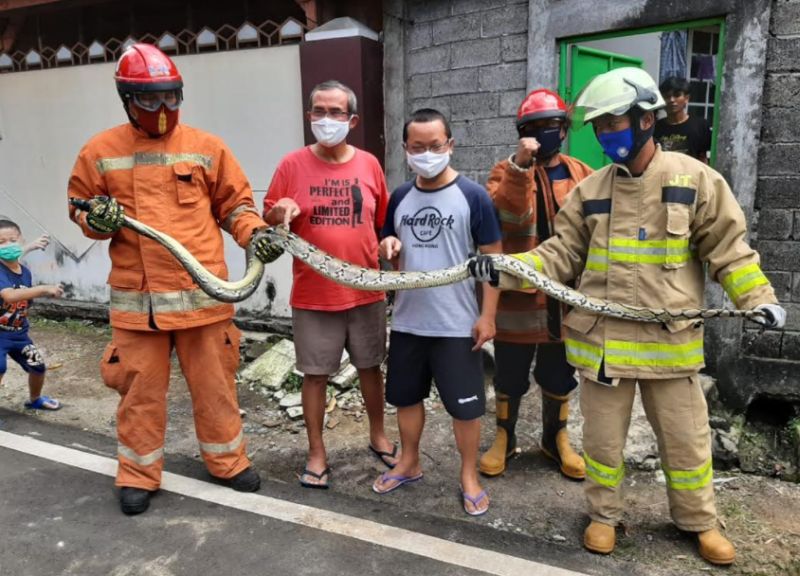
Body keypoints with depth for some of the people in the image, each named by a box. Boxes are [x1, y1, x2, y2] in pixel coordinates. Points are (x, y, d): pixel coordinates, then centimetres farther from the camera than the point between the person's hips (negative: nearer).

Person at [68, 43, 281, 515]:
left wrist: (255, 232, -8)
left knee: (215, 382, 10)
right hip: (136, 296, 1)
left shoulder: (207, 147, 4)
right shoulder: (100, 151, 5)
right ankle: (139, 475, 28)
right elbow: (80, 209, 14)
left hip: (204, 292, 0)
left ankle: (229, 462, 28)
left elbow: (235, 203, 10)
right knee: (140, 388, 10)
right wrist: (97, 219, -8)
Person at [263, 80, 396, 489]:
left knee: (370, 367, 15)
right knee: (315, 374, 8)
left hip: (366, 291, 2)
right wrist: (279, 213, -19)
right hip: (313, 294, -2)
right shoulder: (293, 164, -3)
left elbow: (384, 222, 13)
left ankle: (378, 437, 37)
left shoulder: (369, 164, 3)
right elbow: (268, 219, 2)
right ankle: (316, 453, 25)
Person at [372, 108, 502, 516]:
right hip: (407, 321, 5)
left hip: (457, 324, -4)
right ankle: (409, 464, 38)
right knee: (405, 397, 17)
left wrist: (488, 315, -10)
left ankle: (469, 476, 26)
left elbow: (492, 258, -6)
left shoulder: (473, 196, -8)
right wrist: (389, 247, -8)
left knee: (465, 405, 6)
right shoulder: (400, 197, 6)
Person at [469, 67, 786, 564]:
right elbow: (562, 256, 1)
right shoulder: (589, 191, 2)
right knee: (603, 438, 14)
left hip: (671, 339, -1)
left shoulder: (695, 179, -3)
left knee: (686, 439, 15)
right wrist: (505, 269, -12)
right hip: (602, 339, 2)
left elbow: (729, 250, 1)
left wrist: (759, 299, -10)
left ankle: (700, 521, 40)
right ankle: (606, 515, 38)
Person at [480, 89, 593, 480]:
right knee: (510, 375, 9)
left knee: (559, 375, 16)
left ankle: (556, 439, 35)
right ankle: (504, 438, 30)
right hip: (519, 293, -2)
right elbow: (506, 213, -22)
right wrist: (520, 166, -32)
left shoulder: (581, 175, 6)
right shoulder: (507, 171, -2)